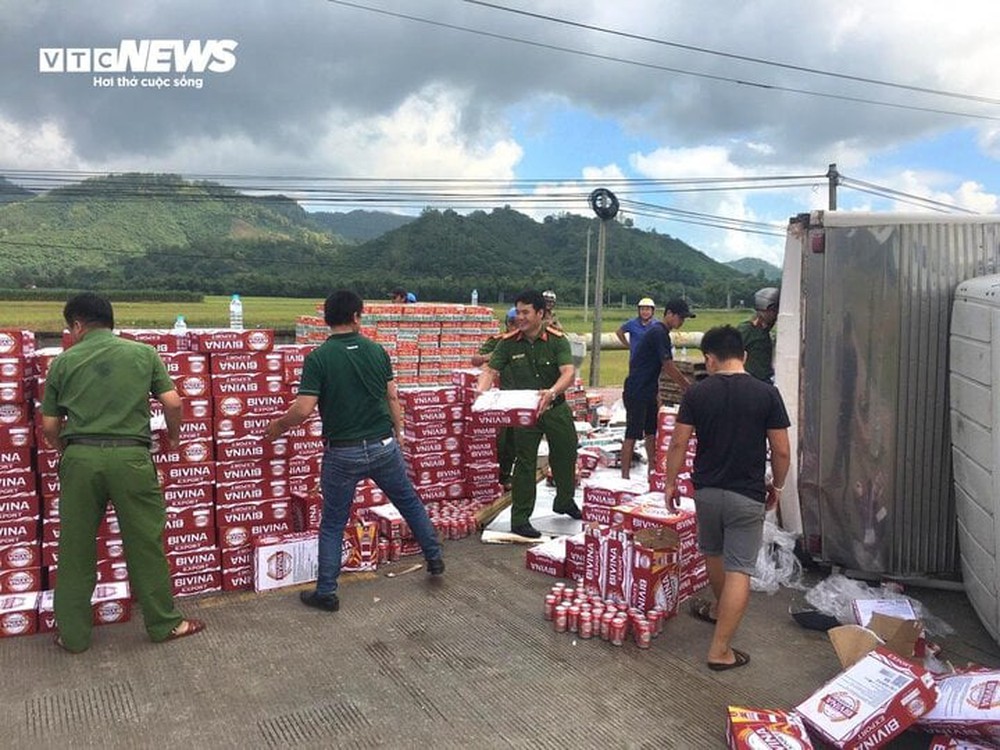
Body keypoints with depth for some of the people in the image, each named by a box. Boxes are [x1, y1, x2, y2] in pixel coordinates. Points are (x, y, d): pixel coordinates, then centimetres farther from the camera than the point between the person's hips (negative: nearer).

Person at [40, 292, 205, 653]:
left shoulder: (63, 361, 7)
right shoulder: (143, 353, 6)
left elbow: (49, 425, 9)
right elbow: (172, 402, -1)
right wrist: (173, 435, 18)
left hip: (80, 457, 1)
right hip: (130, 457, -1)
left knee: (75, 547, 12)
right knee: (145, 543, 9)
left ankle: (72, 634, 23)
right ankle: (163, 623, 19)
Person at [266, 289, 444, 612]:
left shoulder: (318, 358, -11)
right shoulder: (376, 350, -1)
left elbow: (303, 409, -16)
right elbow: (393, 398, 4)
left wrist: (278, 425, 2)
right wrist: (398, 434, 16)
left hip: (342, 453, -2)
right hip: (383, 446, 3)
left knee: (332, 524, 12)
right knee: (410, 502, 24)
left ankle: (326, 593, 18)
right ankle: (434, 558, 36)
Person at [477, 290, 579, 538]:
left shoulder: (557, 339, -12)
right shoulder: (509, 343, -8)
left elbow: (569, 373, -24)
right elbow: (489, 370, -10)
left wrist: (552, 392, -43)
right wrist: (482, 392, -31)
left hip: (556, 407, 1)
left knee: (566, 455, 16)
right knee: (525, 463, -1)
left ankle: (565, 501, 43)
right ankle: (520, 520, 8)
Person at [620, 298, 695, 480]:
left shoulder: (660, 332, 13)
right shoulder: (658, 333, -18)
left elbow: (666, 365, 19)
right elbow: (669, 367, -17)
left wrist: (686, 383, 14)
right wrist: (688, 387, -8)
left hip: (648, 391, 10)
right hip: (636, 392, -10)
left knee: (652, 432, 16)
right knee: (632, 434, -5)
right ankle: (625, 476, 0)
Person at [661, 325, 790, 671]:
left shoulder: (697, 393, -7)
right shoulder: (767, 394, -9)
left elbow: (679, 443, -5)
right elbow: (781, 451, -6)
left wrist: (670, 482, 8)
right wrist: (776, 485, 11)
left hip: (706, 490, 3)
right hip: (747, 496, -2)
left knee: (713, 553, 25)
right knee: (739, 569, 2)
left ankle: (719, 609, 49)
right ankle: (720, 650, 3)